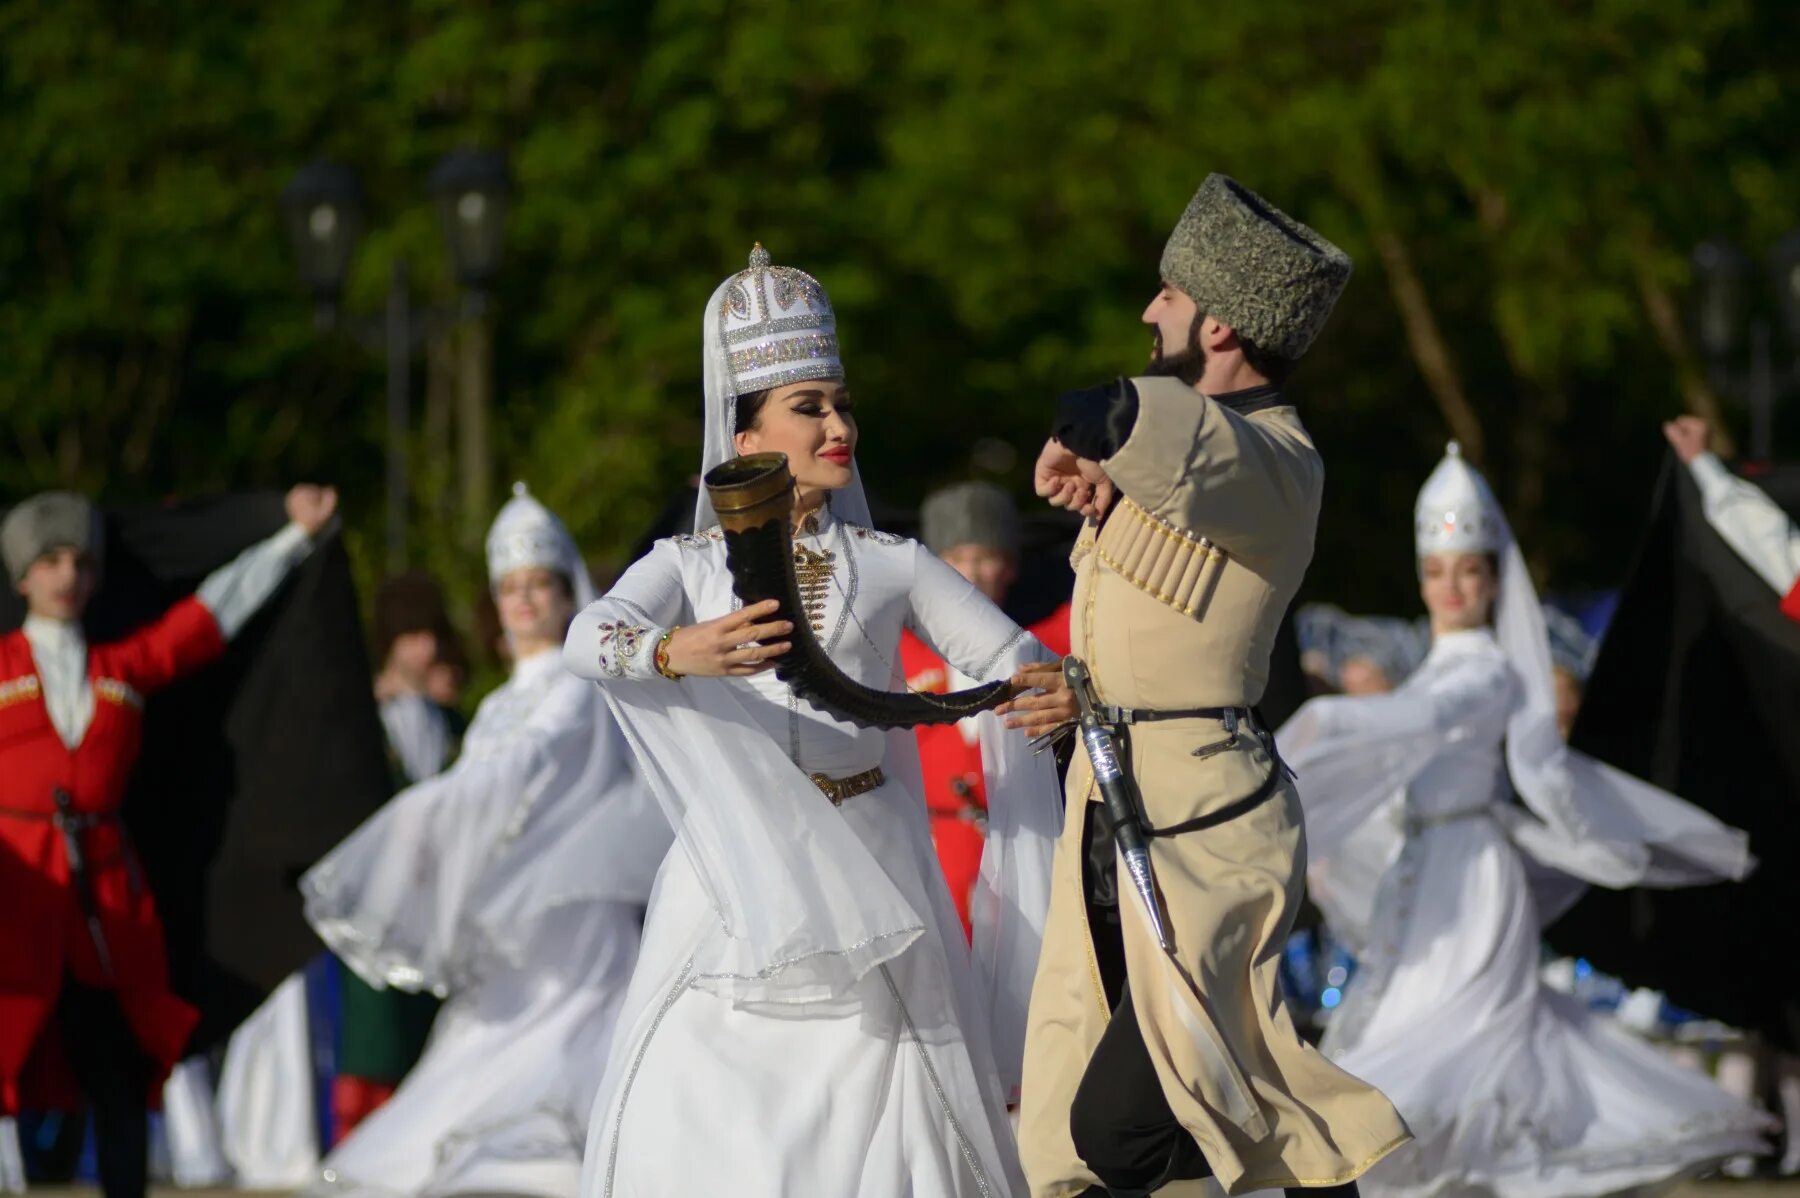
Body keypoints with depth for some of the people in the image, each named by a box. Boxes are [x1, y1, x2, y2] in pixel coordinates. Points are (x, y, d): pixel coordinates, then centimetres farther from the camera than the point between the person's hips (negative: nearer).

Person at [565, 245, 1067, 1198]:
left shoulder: (890, 565, 8)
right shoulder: (688, 566, 4)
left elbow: (1009, 658, 8)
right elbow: (590, 640, -14)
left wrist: (1048, 691, -16)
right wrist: (678, 652, -37)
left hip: (867, 887, 1)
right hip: (738, 883, 0)